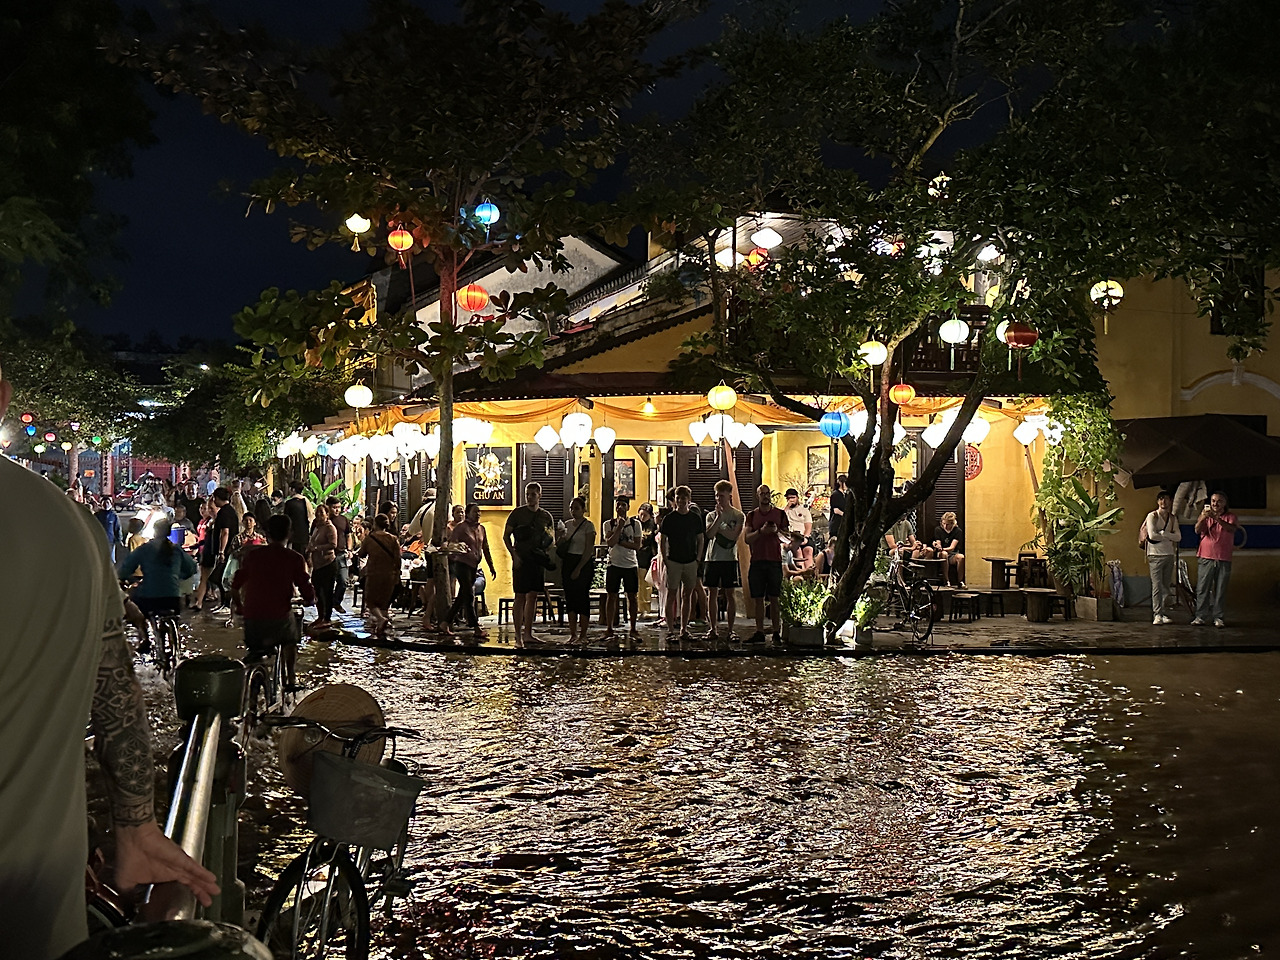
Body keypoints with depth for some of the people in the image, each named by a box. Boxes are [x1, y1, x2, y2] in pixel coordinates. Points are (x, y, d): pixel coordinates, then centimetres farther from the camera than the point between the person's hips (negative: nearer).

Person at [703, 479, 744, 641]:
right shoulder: (711, 515, 9)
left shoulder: (738, 515, 2)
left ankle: (730, 629, 5)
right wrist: (718, 518, -13)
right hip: (713, 558, 3)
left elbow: (734, 536, -11)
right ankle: (713, 628, 11)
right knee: (712, 593, 4)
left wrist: (718, 528, -9)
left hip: (730, 559, -3)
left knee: (729, 593, 0)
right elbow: (709, 534, -7)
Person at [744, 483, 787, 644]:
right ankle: (759, 632, 7)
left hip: (774, 560, -2)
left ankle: (777, 632, 0)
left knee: (774, 599, -3)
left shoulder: (780, 514, 7)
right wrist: (761, 531, -14)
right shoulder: (751, 515, 11)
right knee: (758, 599, 3)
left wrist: (777, 531, -12)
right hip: (757, 561, 2)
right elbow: (747, 539, 3)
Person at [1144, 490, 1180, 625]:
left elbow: (1178, 537, 3)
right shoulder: (1152, 516, -2)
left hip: (1169, 554, 5)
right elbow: (1152, 535, -14)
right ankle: (1157, 614, -8)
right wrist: (1169, 537, -4)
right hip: (1155, 554, -5)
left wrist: (1163, 533, -10)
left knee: (1167, 586, 5)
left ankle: (1165, 613, 9)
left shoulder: (1173, 518, 12)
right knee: (1157, 586, -9)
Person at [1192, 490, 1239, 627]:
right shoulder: (1205, 515, 10)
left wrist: (1216, 518, -30)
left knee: (1220, 590, 0)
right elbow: (1197, 530, -7)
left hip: (1224, 559, 0)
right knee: (1202, 588, -3)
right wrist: (1203, 517, -27)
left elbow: (1232, 529, -15)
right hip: (1206, 557, 0)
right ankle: (1201, 616, 0)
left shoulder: (1230, 516, 7)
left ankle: (1218, 617, 6)